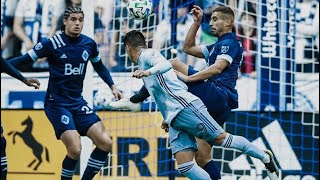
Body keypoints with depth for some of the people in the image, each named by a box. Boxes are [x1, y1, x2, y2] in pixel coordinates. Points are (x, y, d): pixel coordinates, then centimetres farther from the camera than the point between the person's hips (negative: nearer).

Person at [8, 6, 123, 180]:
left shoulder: (89, 44, 2)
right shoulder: (53, 43, -13)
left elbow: (99, 66, 21)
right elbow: (25, 59, -9)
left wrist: (112, 86, 16)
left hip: (78, 102, 6)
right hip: (57, 104, -6)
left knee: (105, 143, -6)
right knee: (75, 149, -19)